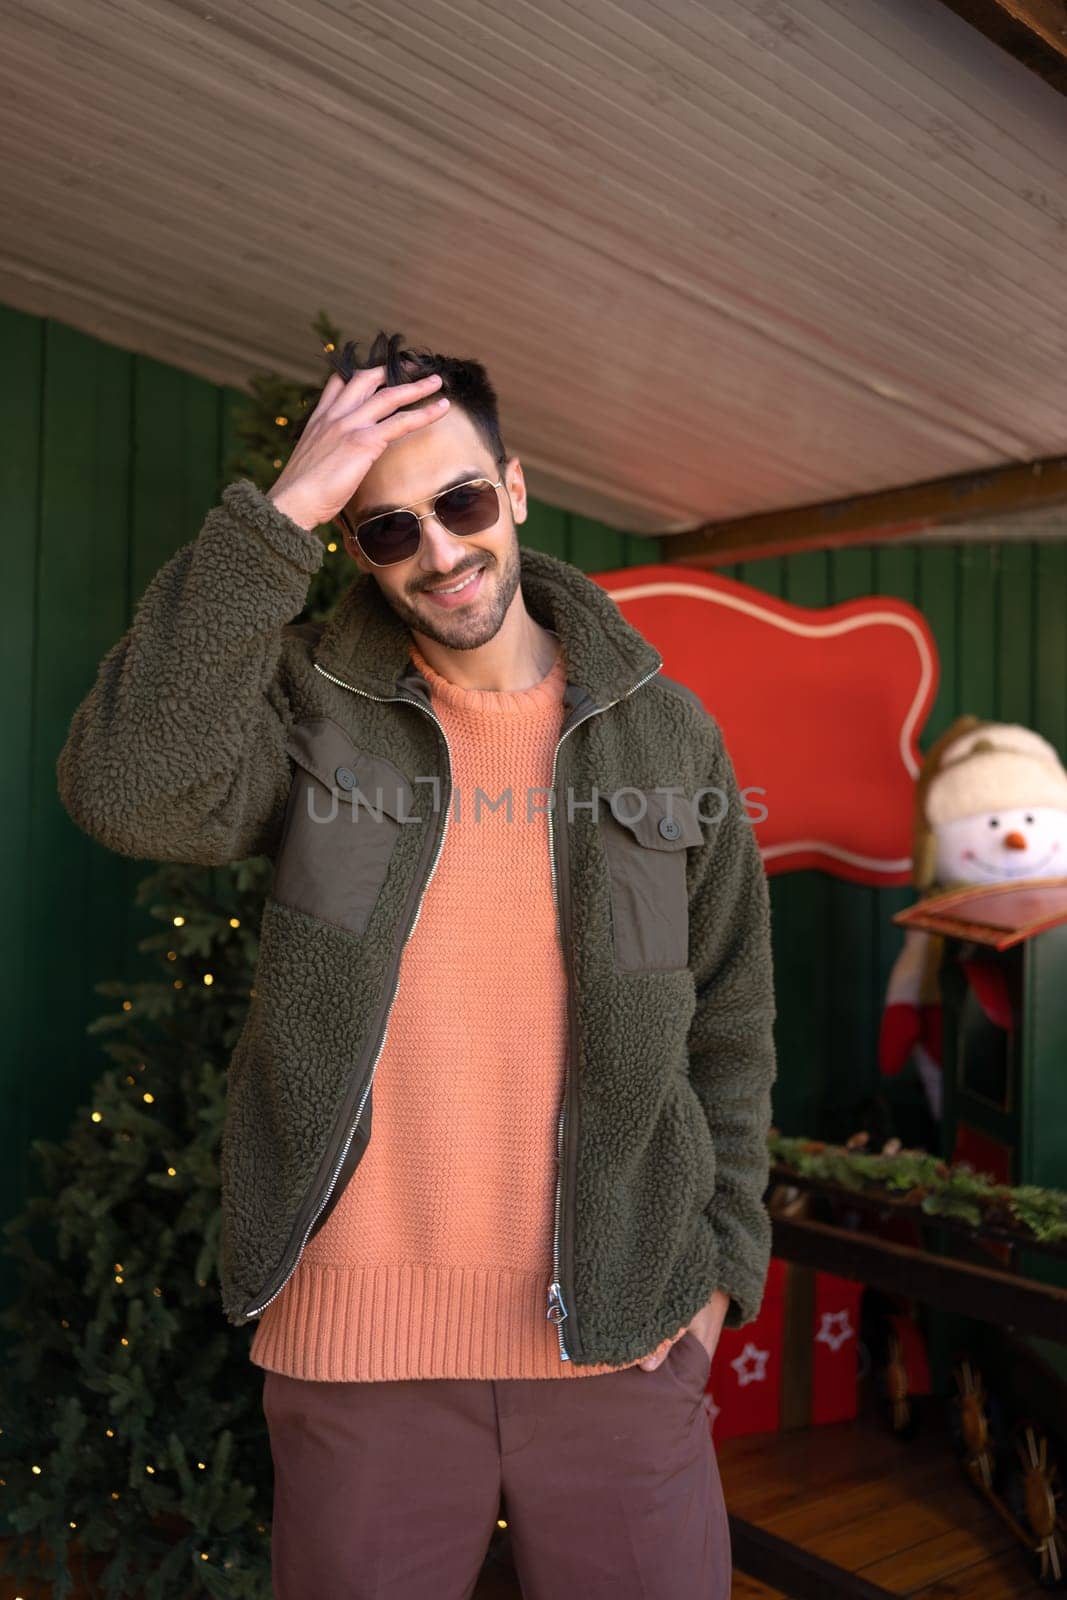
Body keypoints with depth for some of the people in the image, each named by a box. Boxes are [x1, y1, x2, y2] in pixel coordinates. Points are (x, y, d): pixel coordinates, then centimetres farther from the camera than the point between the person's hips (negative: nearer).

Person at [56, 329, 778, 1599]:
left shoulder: (663, 730, 2)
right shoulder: (309, 707, -3)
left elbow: (729, 1013, 8)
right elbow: (129, 791, -24)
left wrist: (721, 1254, 3)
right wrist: (276, 516, -22)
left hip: (617, 1341, 2)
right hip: (355, 1348, -1)